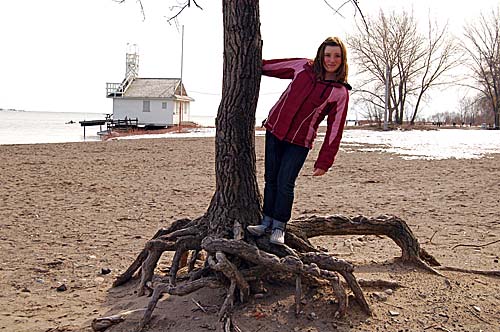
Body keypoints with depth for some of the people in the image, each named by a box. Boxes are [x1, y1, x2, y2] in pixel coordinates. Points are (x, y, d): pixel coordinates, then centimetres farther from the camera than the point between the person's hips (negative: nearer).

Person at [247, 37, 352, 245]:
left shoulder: (340, 93, -7)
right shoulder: (303, 67, 1)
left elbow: (334, 130, -7)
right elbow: (272, 67, 17)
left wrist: (324, 162, -9)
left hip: (299, 142, -3)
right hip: (275, 130, 3)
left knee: (285, 183, -5)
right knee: (270, 179, 7)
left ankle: (279, 227, 13)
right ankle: (267, 222, 20)